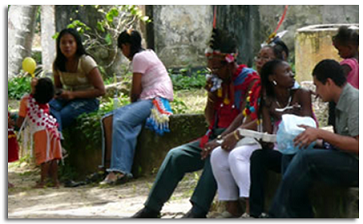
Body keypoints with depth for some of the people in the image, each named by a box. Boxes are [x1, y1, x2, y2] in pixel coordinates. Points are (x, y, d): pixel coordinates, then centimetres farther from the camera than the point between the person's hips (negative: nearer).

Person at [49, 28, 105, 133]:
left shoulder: (86, 61, -11)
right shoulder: (57, 64, 5)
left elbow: (101, 90, -12)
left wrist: (73, 94, -18)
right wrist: (57, 93, -6)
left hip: (87, 101, -5)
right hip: (67, 99, 5)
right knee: (49, 107, -32)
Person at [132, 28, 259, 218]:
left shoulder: (249, 79, -8)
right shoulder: (217, 81, 13)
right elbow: (210, 120, 15)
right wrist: (211, 96, -3)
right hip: (215, 135, 7)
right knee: (176, 156, -7)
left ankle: (198, 211, -35)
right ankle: (151, 208, -4)